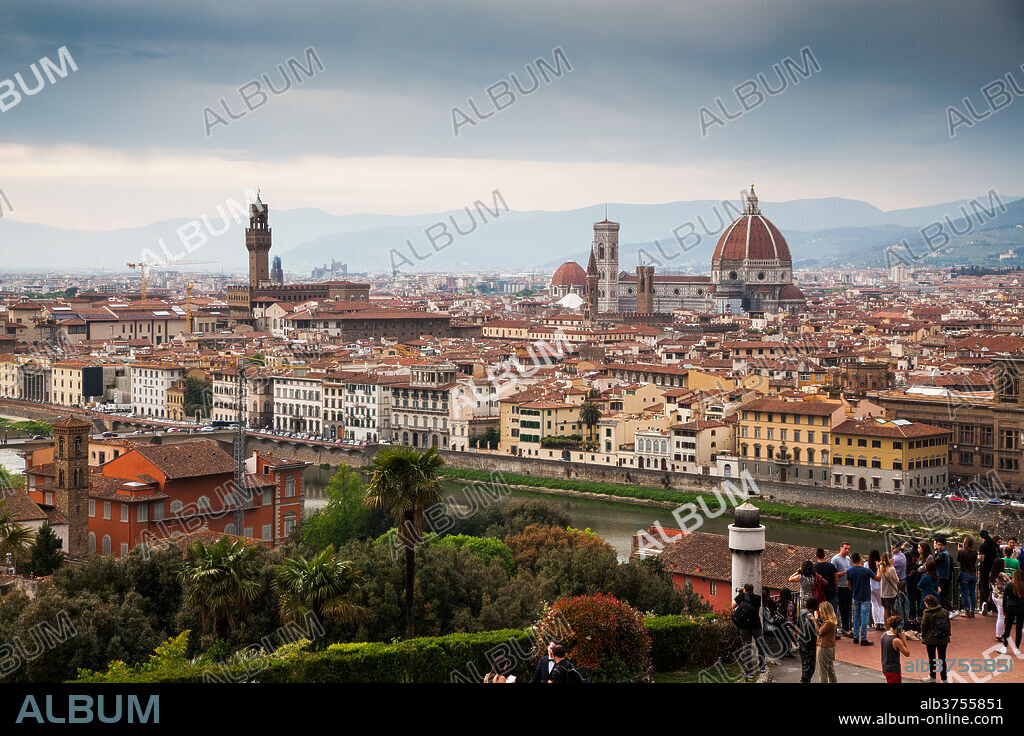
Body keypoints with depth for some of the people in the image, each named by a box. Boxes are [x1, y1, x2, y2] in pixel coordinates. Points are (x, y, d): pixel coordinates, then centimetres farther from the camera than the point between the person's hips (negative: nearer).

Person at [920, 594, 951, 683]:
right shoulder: (944, 611, 0)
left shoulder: (927, 613, -13)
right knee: (942, 659, 10)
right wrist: (947, 637, 17)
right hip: (943, 639, 3)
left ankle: (932, 676, 24)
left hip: (931, 640, -3)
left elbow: (923, 627, -9)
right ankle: (944, 678, 11)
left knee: (932, 659, 13)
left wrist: (923, 638, 3)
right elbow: (948, 625, 8)